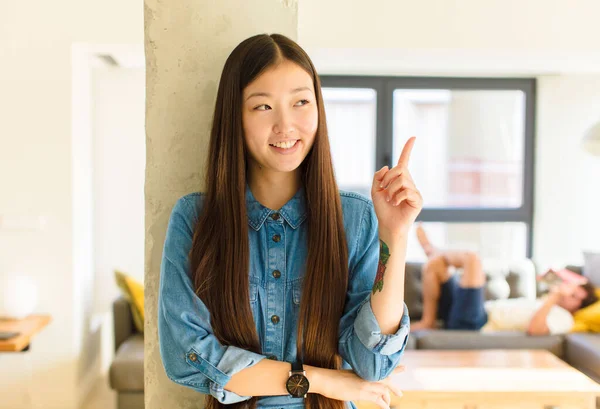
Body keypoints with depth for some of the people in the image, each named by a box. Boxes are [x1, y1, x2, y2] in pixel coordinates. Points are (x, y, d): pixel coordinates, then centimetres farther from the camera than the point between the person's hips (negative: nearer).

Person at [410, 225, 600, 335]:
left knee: (471, 258, -19)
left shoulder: (563, 318, -2)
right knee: (434, 264, 15)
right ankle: (428, 322, 12)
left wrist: (554, 296, -16)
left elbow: (534, 328, -24)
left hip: (475, 325, -10)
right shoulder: (545, 306, 26)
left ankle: (433, 250, 16)